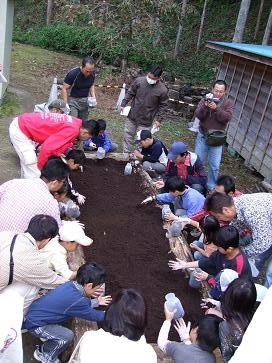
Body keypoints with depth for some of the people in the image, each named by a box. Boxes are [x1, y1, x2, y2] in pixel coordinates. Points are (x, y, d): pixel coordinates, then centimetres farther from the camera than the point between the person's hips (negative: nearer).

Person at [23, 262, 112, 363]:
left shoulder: (70, 284, -7)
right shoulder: (76, 300, -29)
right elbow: (93, 316, -12)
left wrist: (96, 302, 19)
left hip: (34, 312, 9)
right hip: (34, 324, -9)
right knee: (67, 336, -15)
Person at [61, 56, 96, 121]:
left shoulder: (92, 73, -7)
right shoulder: (73, 73, -21)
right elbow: (64, 89, -16)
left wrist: (93, 97, -2)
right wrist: (66, 104, -22)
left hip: (85, 100, 5)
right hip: (73, 100, -5)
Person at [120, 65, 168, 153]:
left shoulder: (162, 90, -16)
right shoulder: (139, 80, -10)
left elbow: (163, 105, -5)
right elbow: (130, 93, 3)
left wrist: (158, 119, -7)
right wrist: (123, 104, 1)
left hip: (146, 121, -3)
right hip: (132, 116, 4)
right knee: (128, 135, 14)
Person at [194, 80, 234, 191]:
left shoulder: (228, 103, -2)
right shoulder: (206, 99, -1)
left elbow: (227, 118, -16)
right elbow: (198, 115, -11)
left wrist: (216, 108, -29)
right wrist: (205, 106, -29)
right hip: (202, 136, 1)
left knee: (214, 165, 2)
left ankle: (211, 186, 18)